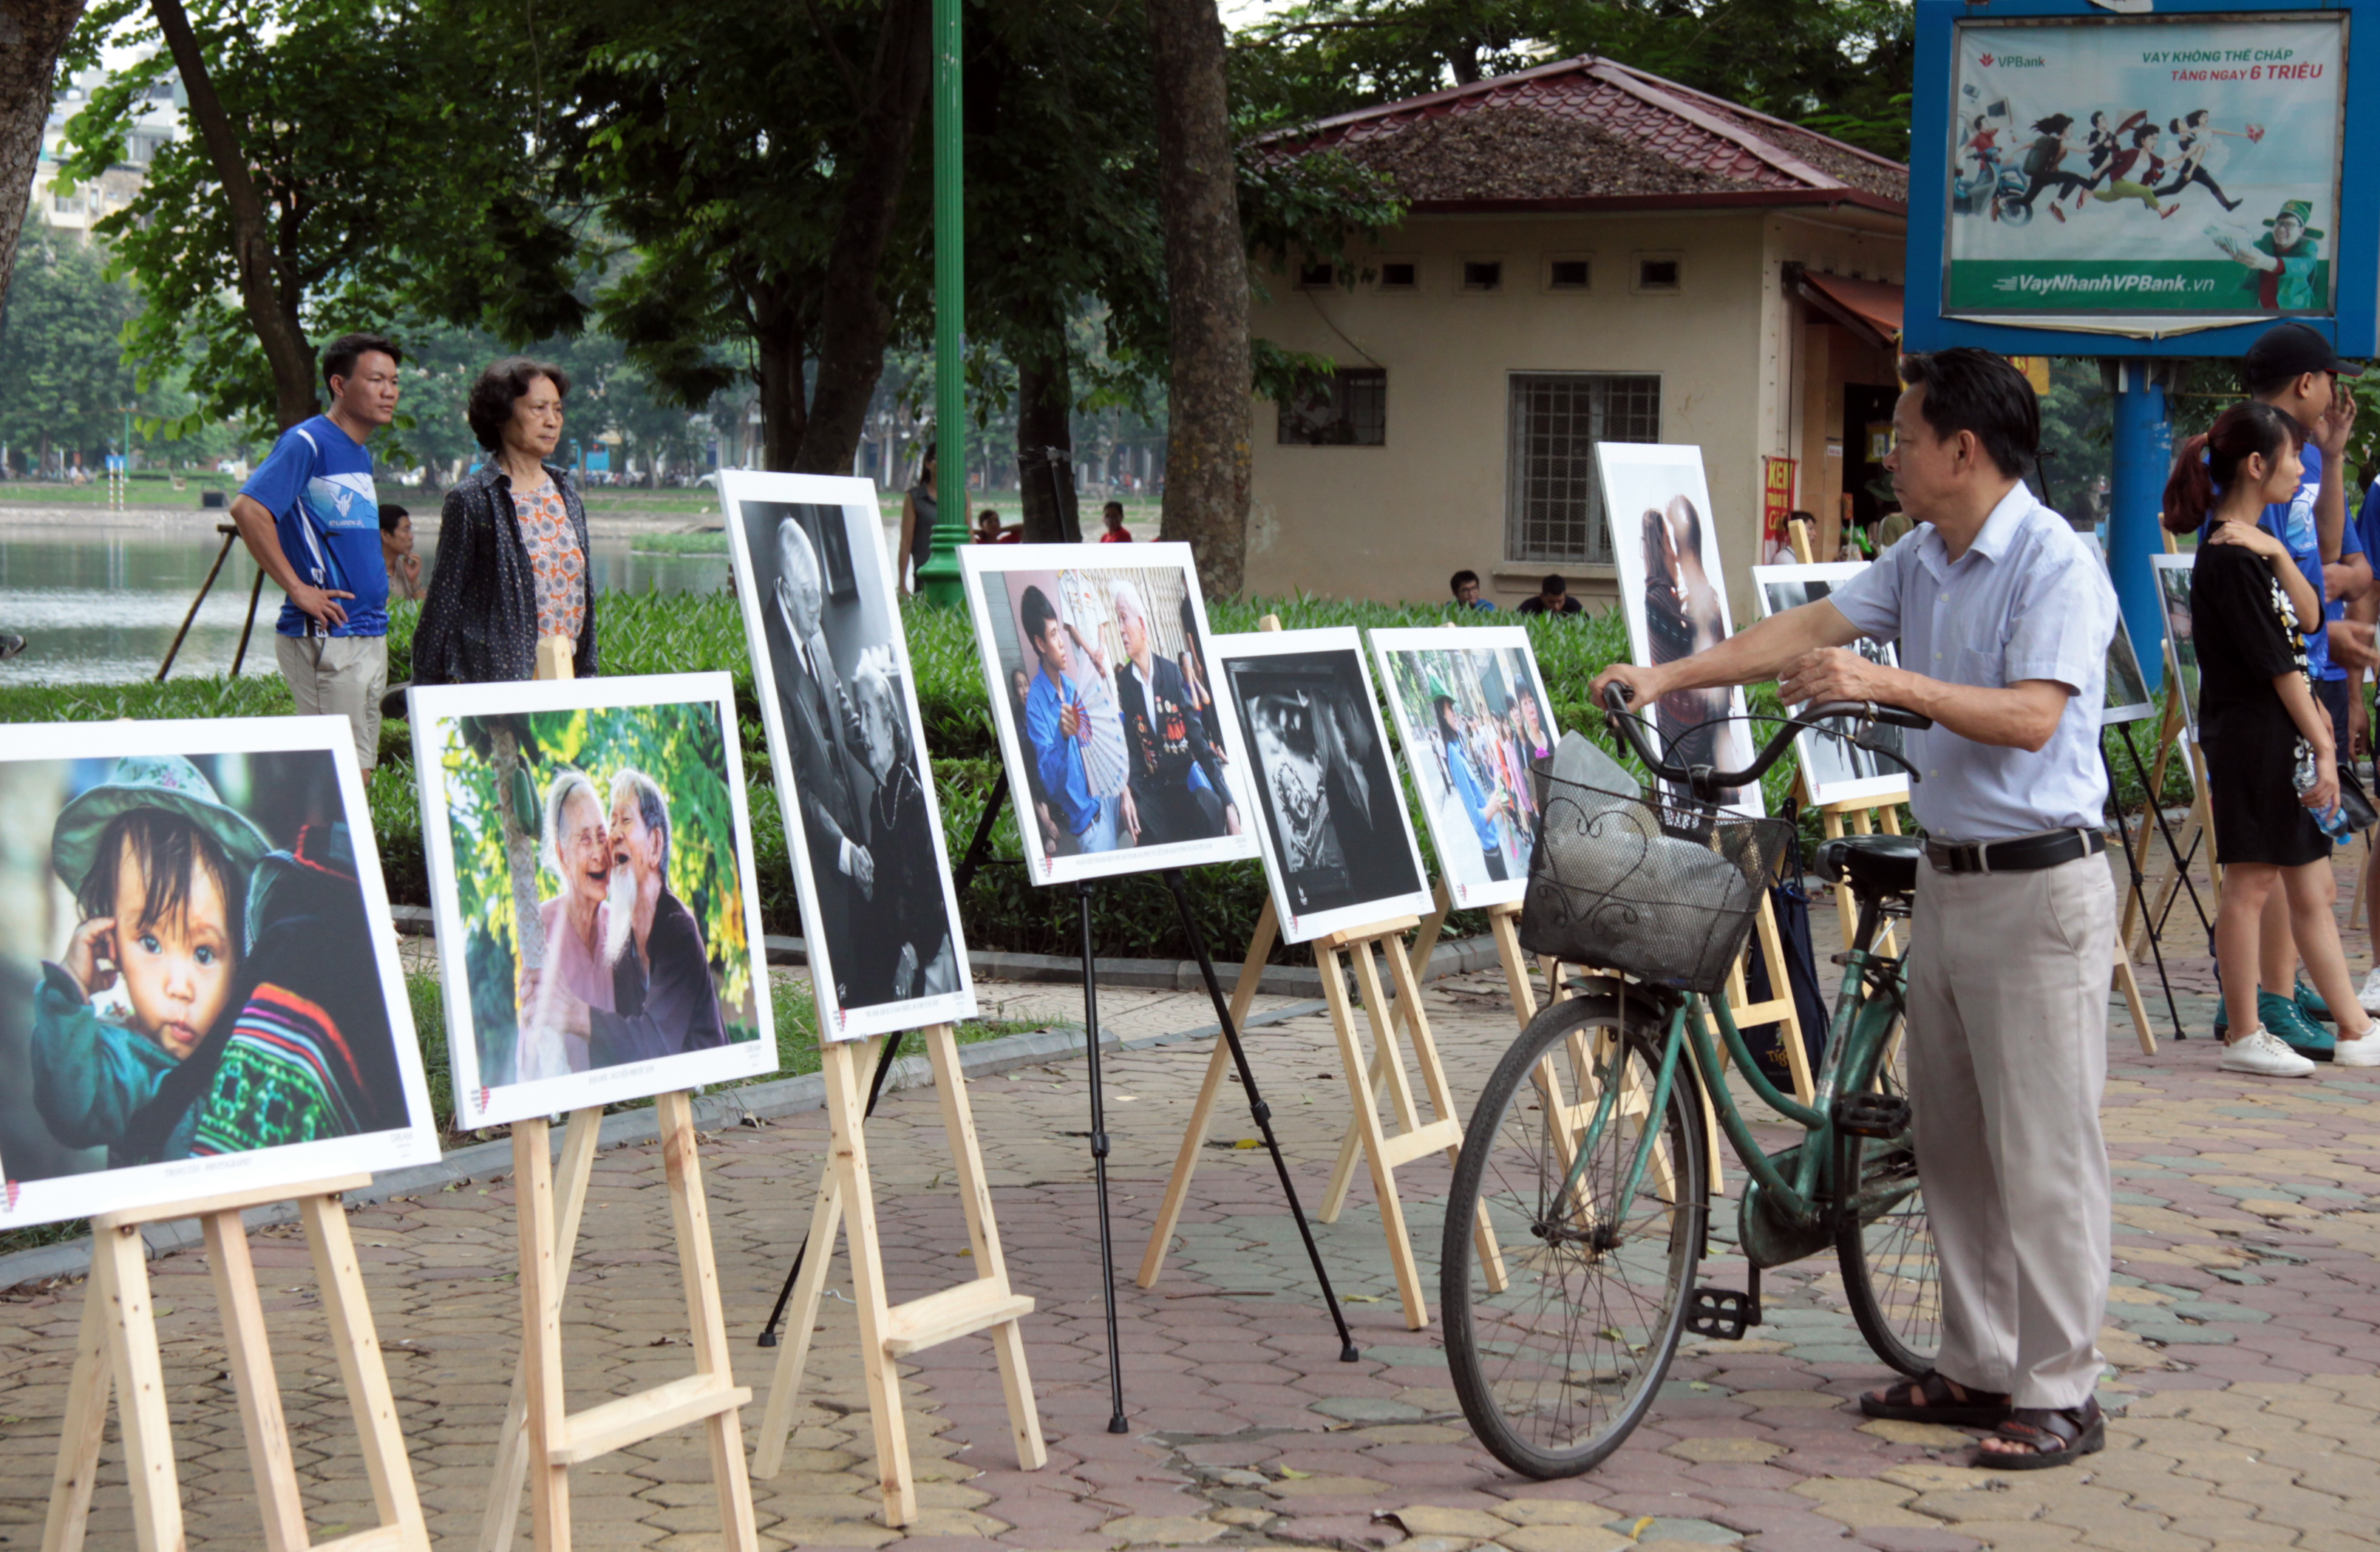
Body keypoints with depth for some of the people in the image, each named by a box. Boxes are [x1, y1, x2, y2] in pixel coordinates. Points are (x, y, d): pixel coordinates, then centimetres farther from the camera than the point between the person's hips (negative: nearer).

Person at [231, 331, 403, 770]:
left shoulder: (360, 453, 16)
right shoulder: (307, 442, -10)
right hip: (327, 636, -9)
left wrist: (377, 579, 13)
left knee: (360, 771, 10)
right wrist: (297, 588, -19)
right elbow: (248, 508, -21)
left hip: (370, 633, 9)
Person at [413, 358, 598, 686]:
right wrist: (426, 689, -2)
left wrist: (587, 671, 17)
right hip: (495, 676, -5)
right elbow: (444, 598, -2)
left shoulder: (565, 492, 13)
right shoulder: (472, 499, -4)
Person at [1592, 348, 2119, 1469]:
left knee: (2042, 1147, -6)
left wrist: (1891, 683, -33)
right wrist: (1663, 676, 3)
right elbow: (1808, 630, 10)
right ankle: (1976, 1367, 21)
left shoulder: (2057, 566, -15)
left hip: (2040, 884, -9)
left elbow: (2030, 717, -25)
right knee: (1950, 1139, 12)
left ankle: (2058, 1395, -1)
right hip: (1947, 874, 9)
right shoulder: (1923, 562, 11)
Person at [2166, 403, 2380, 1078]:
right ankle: (2244, 1035, 4)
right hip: (2250, 738, -10)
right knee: (2251, 881, -3)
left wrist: (2278, 556, -8)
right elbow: (2277, 663, -16)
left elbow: (2308, 618, 7)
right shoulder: (2228, 558, -15)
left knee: (2312, 889, 11)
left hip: (2284, 739, 10)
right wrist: (2322, 745, -15)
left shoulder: (2253, 546, 15)